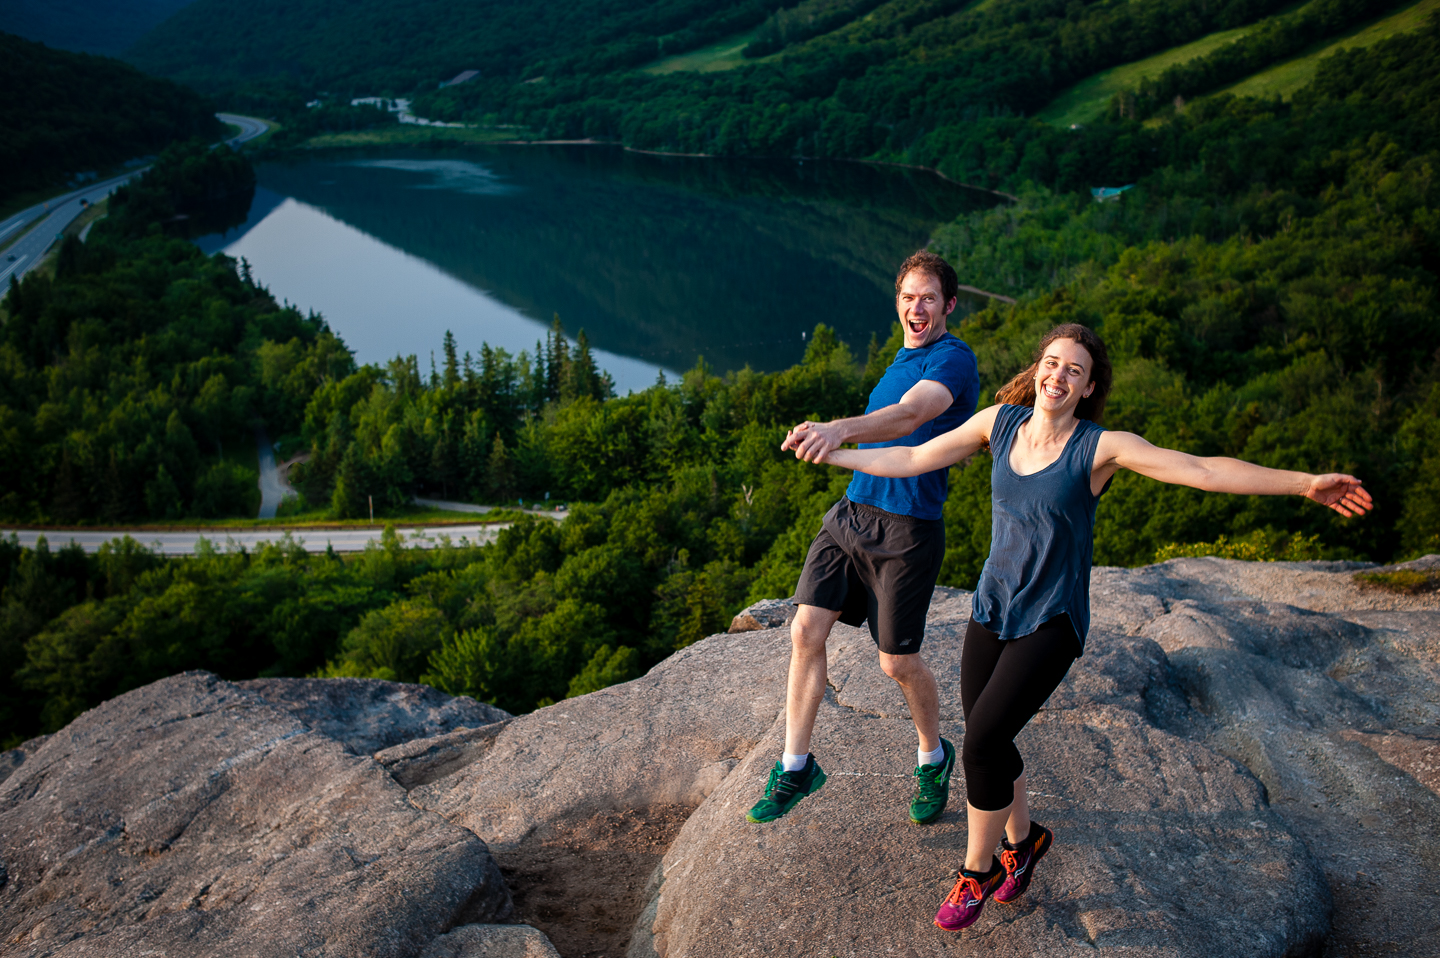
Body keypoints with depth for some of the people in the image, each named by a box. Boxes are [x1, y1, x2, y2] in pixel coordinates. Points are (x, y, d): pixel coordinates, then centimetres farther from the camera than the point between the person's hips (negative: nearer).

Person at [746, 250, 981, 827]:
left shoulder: (954, 359, -11)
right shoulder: (901, 359, 15)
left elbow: (908, 416, -31)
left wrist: (839, 429, -48)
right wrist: (825, 434, 16)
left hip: (908, 528, -7)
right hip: (850, 513, 7)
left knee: (897, 662, 3)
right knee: (805, 631, -2)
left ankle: (933, 758, 32)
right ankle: (795, 766, 12)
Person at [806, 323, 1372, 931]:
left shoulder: (1102, 447, -13)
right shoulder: (1001, 421, -1)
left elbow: (1202, 470, -19)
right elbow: (915, 459, 5)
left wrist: (1305, 485, -26)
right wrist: (832, 453, 6)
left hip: (1051, 623, -4)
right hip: (993, 609, 5)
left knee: (982, 741, -13)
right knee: (986, 741, 9)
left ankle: (977, 870, 11)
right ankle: (1022, 837, 39)